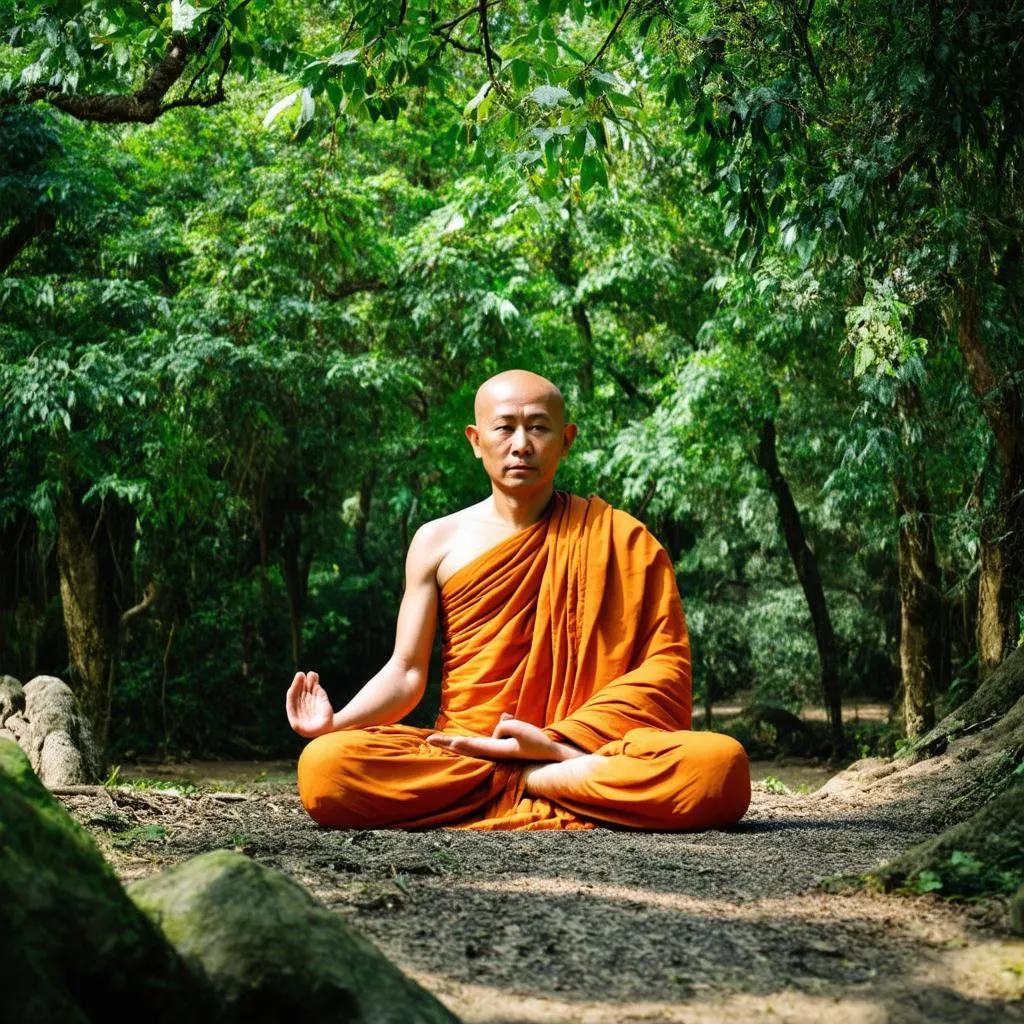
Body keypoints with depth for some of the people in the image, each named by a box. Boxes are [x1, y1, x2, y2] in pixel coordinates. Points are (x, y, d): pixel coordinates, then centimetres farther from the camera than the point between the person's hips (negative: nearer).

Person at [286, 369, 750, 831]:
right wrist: (337, 721, -14)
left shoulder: (617, 537, 5)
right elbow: (406, 672, 7)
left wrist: (559, 738, -12)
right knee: (324, 764, -30)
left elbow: (665, 664, 1)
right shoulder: (438, 542, 9)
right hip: (456, 752, 2)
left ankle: (521, 781, -17)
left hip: (592, 747, -1)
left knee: (720, 763, -32)